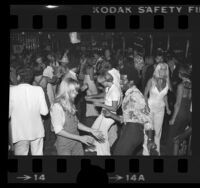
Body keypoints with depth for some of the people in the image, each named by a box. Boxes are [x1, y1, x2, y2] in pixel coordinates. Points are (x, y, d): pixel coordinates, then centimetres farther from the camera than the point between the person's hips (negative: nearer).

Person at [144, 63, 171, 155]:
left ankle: (156, 151, 19)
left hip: (160, 109, 4)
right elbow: (145, 94, -4)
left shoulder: (166, 83, -1)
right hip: (150, 108, -3)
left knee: (158, 131, 9)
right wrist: (146, 106, -14)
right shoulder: (151, 81, -11)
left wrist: (167, 108, 10)